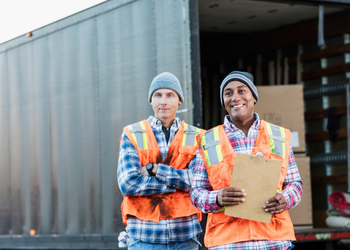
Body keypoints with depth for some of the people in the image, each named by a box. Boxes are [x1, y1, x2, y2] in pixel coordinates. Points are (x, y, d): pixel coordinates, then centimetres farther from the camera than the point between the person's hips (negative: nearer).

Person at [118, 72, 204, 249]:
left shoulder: (196, 138, 8)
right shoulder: (132, 135, 4)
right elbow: (127, 184, -9)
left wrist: (155, 169, -13)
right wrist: (179, 182, -8)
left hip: (185, 235, 2)